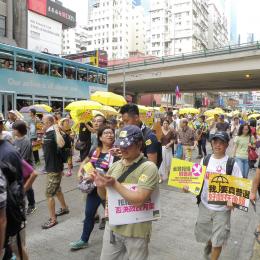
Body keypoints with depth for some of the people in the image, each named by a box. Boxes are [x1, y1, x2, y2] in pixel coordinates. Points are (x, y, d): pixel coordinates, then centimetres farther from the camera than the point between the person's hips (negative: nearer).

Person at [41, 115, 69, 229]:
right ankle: (64, 208, 42)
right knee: (56, 189, 24)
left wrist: (56, 130, -35)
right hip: (50, 166, 10)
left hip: (55, 168, -10)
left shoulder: (54, 133, -23)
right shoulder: (46, 133, 5)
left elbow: (61, 144, -44)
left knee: (49, 194, -3)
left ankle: (53, 219, 10)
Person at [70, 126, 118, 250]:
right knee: (89, 214, 19)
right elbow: (85, 162, 20)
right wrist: (80, 171, 1)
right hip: (93, 188, 6)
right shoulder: (95, 151, 2)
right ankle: (84, 240, 38)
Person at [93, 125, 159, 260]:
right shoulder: (115, 165, 0)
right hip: (112, 227, 6)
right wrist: (100, 186, -14)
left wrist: (115, 184, -25)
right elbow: (104, 196, 7)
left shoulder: (148, 167, -19)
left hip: (136, 232, -5)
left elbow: (138, 200, -26)